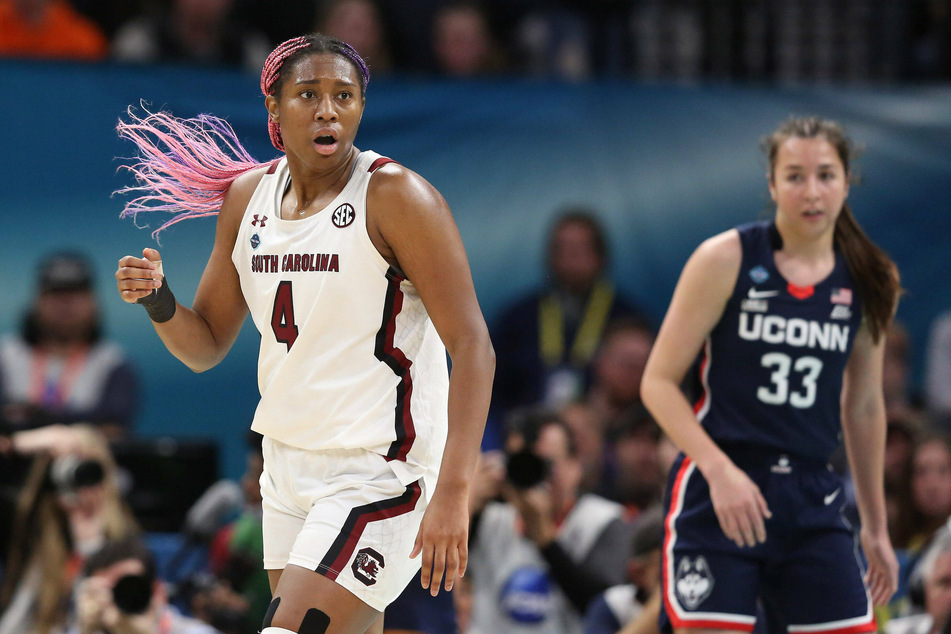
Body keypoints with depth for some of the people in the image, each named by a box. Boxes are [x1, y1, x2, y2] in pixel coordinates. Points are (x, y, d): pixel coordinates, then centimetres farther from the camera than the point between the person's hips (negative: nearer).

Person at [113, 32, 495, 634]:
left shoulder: (396, 197, -13)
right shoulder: (248, 196, 7)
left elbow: (472, 346, -18)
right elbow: (206, 347, 15)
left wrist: (453, 493, -28)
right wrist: (159, 301, -9)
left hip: (380, 471, -7)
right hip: (289, 465, 7)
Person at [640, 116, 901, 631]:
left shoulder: (868, 280, 8)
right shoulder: (725, 260, -5)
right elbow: (657, 382, -5)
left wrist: (876, 528, 21)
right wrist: (720, 471, -19)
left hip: (811, 502, 4)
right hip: (716, 492, -4)